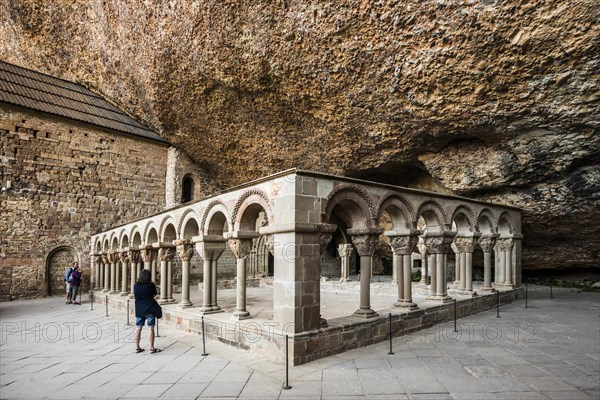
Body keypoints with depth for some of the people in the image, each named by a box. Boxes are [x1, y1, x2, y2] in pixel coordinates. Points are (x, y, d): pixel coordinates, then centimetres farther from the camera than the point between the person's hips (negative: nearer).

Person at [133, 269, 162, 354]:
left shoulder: (135, 286, -1)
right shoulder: (151, 285, -11)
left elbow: (135, 295, 13)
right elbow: (154, 294, 2)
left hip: (139, 310, 4)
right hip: (149, 309, -4)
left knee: (138, 328, 11)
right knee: (151, 328, 0)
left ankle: (137, 347, 18)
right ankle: (152, 348, 2)